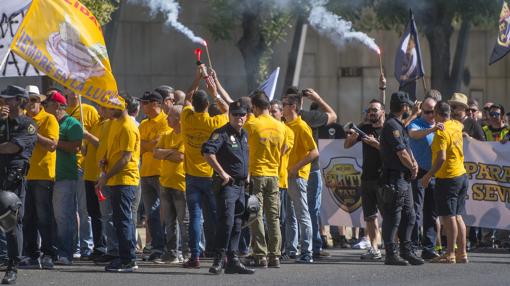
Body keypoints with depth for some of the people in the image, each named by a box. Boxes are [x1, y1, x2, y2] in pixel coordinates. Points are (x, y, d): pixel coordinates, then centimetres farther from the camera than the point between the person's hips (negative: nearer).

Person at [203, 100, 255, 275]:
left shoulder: (244, 135, 16)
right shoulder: (222, 133, -10)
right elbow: (207, 152, -24)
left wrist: (247, 175, 18)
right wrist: (222, 173, -24)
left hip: (240, 185, 8)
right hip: (226, 184, -8)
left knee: (236, 224, 10)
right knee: (226, 221, -14)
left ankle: (233, 260, 14)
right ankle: (220, 259, -11)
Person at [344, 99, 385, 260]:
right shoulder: (364, 129, 15)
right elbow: (346, 146, 14)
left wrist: (375, 143, -22)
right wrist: (351, 137, -7)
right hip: (367, 178, 6)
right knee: (370, 215, 4)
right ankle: (374, 249, 5)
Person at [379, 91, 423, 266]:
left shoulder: (399, 125, 19)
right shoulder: (391, 126, -15)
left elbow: (407, 149, 16)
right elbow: (401, 153, -18)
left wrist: (413, 163, -4)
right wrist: (412, 168, -2)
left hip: (404, 179, 10)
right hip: (394, 178, -10)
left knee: (409, 216, 13)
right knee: (392, 217, -6)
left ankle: (406, 252, 18)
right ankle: (391, 254, -5)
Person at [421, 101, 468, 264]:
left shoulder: (442, 132, -17)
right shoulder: (456, 126, 7)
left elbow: (441, 158, -25)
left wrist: (428, 176, -18)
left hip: (447, 179, -8)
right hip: (461, 176, 8)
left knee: (448, 217, -6)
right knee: (457, 216, 12)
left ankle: (450, 255, -7)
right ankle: (462, 253, 13)